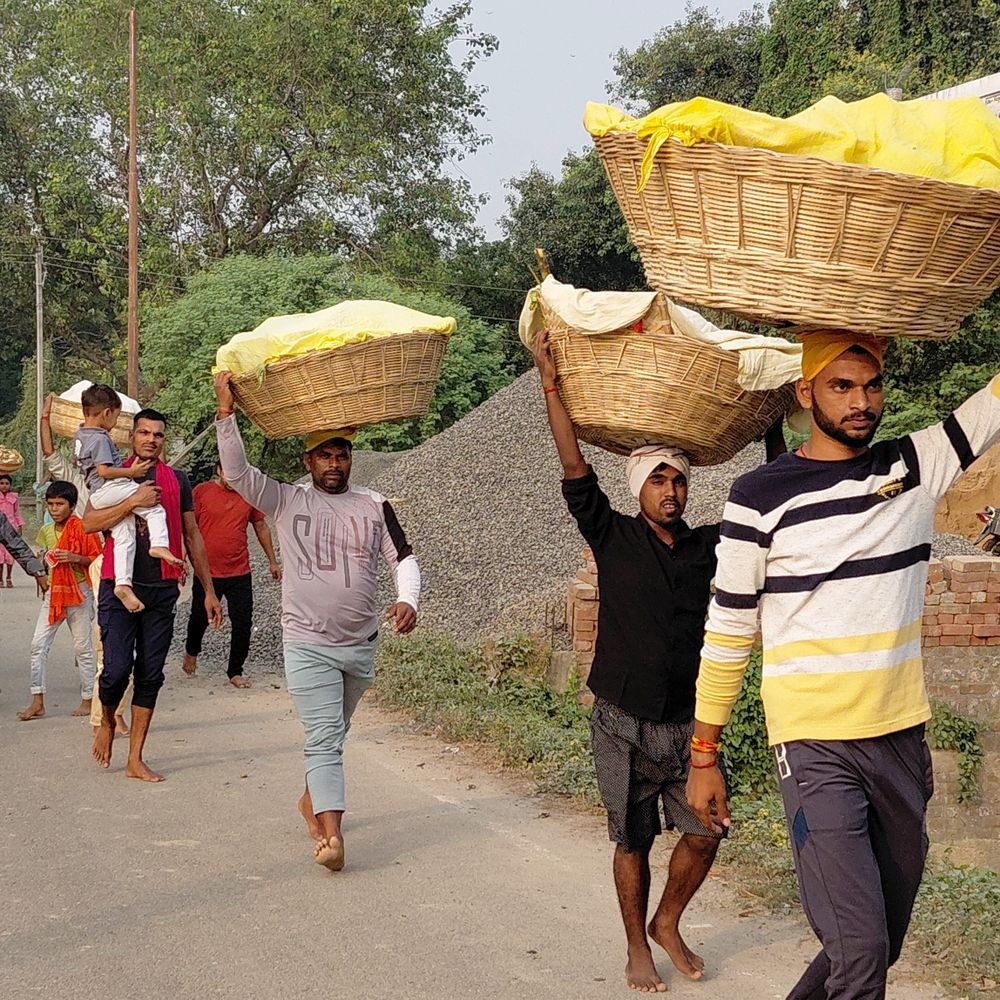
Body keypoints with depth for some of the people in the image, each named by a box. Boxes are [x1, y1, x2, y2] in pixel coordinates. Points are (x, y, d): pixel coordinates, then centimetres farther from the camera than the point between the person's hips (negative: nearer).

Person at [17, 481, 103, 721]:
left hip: (78, 592, -5)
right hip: (53, 592, 5)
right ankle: (37, 702, 1)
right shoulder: (45, 531, 9)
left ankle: (88, 699, 14)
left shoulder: (83, 529, -7)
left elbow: (97, 560, -7)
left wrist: (75, 558, -21)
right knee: (38, 644, -3)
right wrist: (43, 560, 2)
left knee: (83, 646, 3)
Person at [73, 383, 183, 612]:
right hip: (111, 488, -9)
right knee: (155, 509, -8)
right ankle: (159, 545, -28)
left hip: (97, 495, 9)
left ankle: (123, 583, -8)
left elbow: (77, 460, 37)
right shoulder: (100, 439, -10)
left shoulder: (79, 434, 20)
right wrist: (131, 472, -10)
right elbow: (104, 470, -18)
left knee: (124, 538, 2)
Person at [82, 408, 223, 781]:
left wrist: (209, 591, 12)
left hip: (162, 591, 2)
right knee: (117, 669, -10)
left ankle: (135, 759, 12)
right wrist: (133, 501, -19)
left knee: (150, 676, 4)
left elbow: (192, 536, 15)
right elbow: (89, 523, -9)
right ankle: (106, 722, 23)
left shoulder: (176, 480, 12)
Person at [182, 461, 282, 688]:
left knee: (243, 623, -1)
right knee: (199, 618, 14)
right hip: (207, 572, -2)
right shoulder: (202, 491, -4)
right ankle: (191, 652, 44)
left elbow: (261, 527, 16)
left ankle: (235, 672, 12)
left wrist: (273, 561, 17)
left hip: (240, 573, 2)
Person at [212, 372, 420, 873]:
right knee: (325, 739, -11)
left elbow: (403, 558, 1)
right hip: (308, 643, -4)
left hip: (361, 643, 4)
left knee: (333, 734, 21)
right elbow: (237, 472, -15)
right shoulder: (287, 501, -4)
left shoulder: (374, 506, 3)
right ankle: (332, 835, -17)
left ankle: (312, 798, 42)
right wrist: (226, 412, -27)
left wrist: (407, 600, -19)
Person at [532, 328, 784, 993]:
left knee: (704, 834, 1)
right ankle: (637, 948, 26)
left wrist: (775, 429, 7)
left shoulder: (707, 547, 5)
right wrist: (552, 388, -16)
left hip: (687, 722, 3)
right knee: (633, 842, 7)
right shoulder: (613, 539, -2)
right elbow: (576, 473, -11)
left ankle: (668, 924, 27)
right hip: (625, 722, -2)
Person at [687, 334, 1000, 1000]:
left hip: (903, 738, 5)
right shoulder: (761, 496, -5)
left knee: (883, 943, 14)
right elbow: (728, 633, 0)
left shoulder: (919, 465, 5)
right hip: (816, 747, -5)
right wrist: (704, 757, 2)